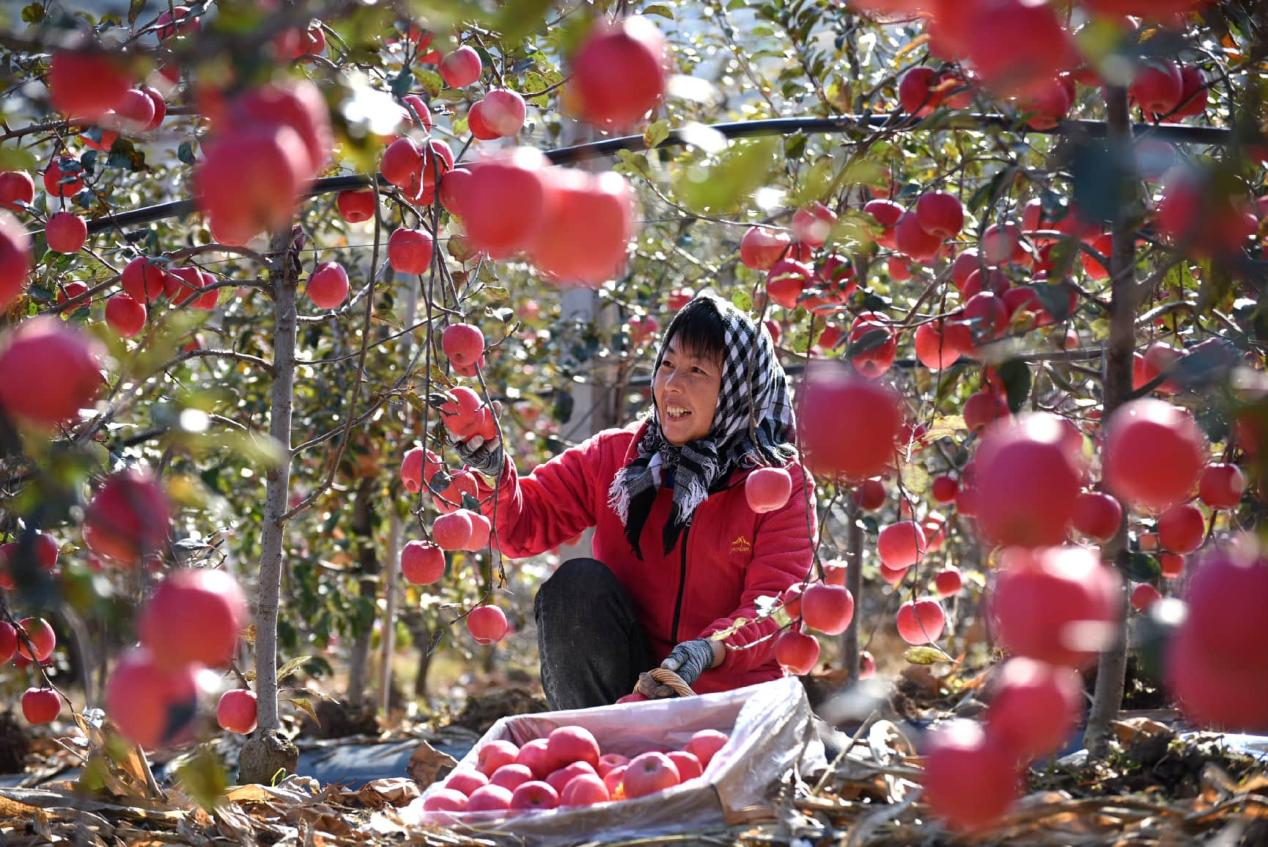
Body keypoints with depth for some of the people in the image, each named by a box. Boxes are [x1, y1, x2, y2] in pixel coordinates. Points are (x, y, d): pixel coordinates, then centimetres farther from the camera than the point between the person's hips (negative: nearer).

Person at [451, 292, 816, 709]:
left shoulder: (783, 483, -3)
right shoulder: (615, 454, 5)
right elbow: (525, 525, -3)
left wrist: (710, 651, -32)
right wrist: (493, 473, -24)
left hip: (729, 691, -4)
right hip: (627, 686, 4)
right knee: (579, 580, -21)